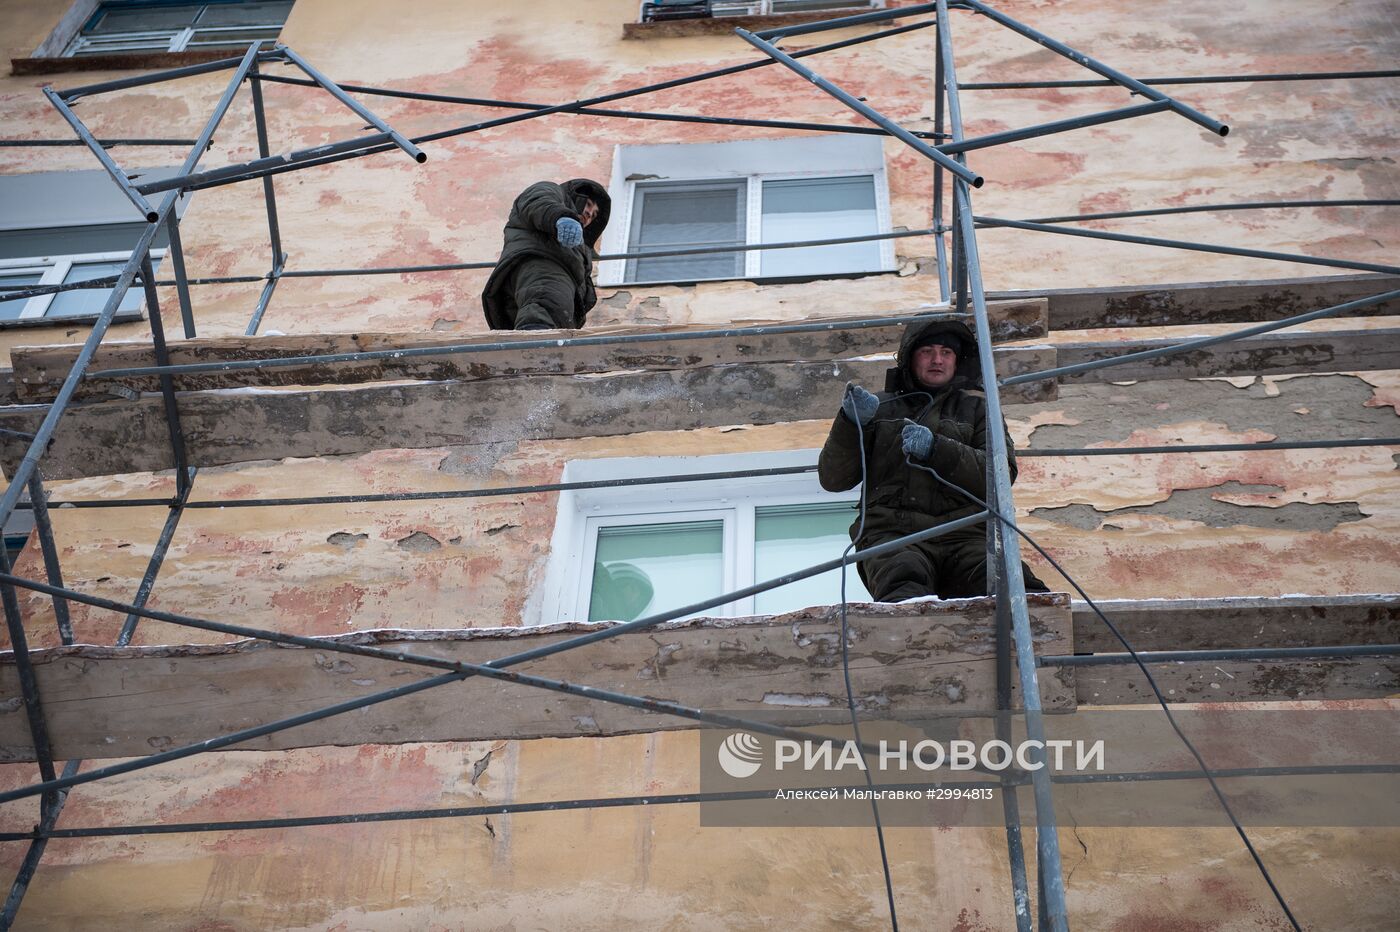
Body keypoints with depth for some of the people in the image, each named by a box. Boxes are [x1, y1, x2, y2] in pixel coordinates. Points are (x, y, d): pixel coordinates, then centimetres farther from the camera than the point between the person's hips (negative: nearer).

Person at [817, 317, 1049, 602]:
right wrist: (851, 422, 0)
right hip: (892, 533, -1)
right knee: (902, 577, -40)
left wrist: (936, 449, -5)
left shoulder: (976, 407, 25)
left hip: (963, 533, 2)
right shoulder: (881, 408, 25)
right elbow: (832, 479, 17)